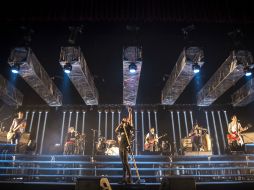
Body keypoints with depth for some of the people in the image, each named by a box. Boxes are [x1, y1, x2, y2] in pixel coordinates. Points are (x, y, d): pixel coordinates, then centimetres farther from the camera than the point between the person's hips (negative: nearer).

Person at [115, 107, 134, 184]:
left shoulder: (129, 127, 1)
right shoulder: (122, 128, 18)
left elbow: (130, 120, -13)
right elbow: (116, 130, 3)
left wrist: (130, 112, -19)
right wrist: (121, 123, 0)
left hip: (126, 146, -7)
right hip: (121, 146, 7)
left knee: (125, 162, -14)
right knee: (123, 162, 9)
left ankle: (129, 178, -8)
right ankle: (124, 178, 14)